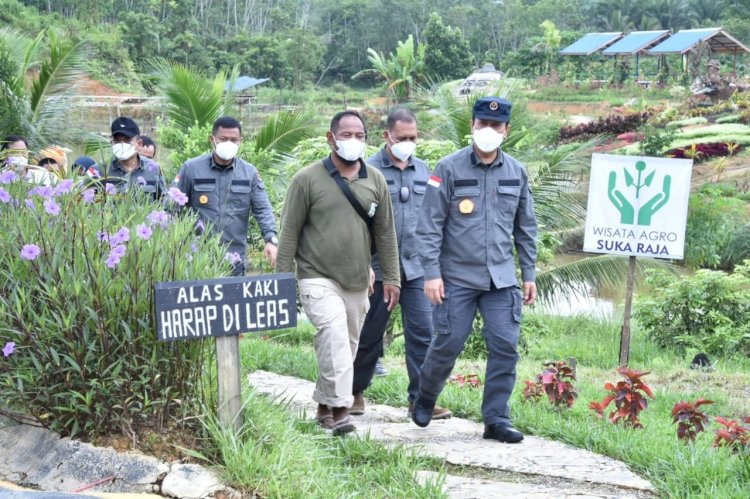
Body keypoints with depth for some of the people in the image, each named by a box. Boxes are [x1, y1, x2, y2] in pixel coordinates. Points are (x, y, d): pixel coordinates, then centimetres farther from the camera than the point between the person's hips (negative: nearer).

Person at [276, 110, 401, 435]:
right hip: (318, 278, -5)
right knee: (334, 335, -23)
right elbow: (289, 232, -2)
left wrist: (391, 278, 9)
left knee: (347, 345, 10)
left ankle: (324, 405, 26)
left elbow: (385, 232, 12)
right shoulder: (307, 179, -4)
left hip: (357, 282, 5)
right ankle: (340, 408, -21)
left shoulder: (375, 180, 7)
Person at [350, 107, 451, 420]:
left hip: (416, 268, 4)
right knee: (369, 334, 9)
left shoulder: (422, 171, 11)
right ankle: (355, 392, 26)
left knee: (422, 333, -3)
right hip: (379, 268, -3)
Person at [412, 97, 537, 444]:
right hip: (457, 277, -3)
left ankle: (496, 419, 9)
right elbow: (429, 225, -5)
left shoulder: (516, 173, 8)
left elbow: (526, 228, 15)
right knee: (448, 344, 2)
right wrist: (431, 273, -10)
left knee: (505, 347, -2)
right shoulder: (449, 169, -5)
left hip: (502, 279, 3)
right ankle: (425, 398, 29)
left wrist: (529, 274, 13)